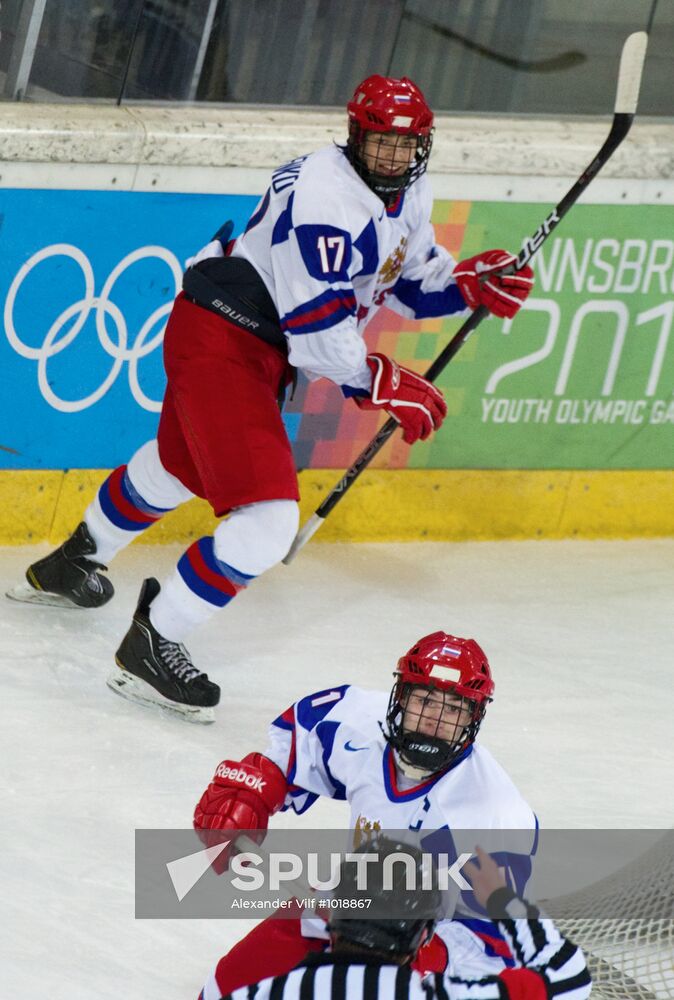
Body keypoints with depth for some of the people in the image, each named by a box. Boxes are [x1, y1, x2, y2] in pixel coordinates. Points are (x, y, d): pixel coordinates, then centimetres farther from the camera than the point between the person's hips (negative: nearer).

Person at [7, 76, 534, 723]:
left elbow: (408, 279, 17)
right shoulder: (329, 196, -28)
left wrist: (472, 284, -2)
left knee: (181, 465, 33)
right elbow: (318, 330, -29)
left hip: (261, 347, 11)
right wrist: (387, 386, -22)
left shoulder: (408, 194, 3)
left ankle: (69, 567, 57)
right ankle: (150, 649, -9)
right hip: (219, 344, -11)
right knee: (267, 520, -20)